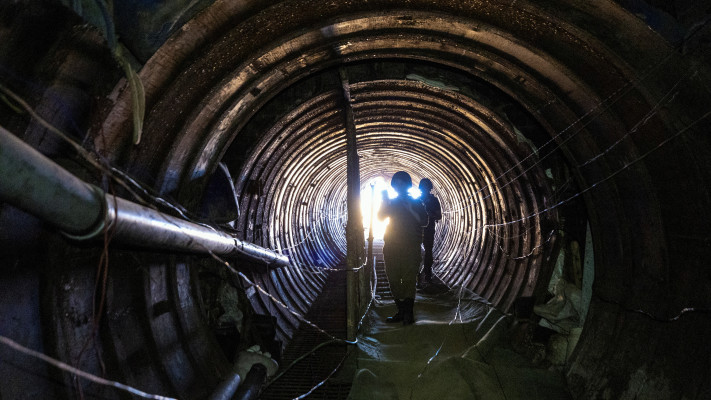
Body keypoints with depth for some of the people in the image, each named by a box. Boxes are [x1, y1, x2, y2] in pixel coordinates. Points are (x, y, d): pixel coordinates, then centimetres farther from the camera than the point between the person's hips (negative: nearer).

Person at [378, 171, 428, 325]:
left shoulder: (415, 202, 6)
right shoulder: (392, 202, 17)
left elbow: (423, 221, -6)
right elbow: (380, 216, 5)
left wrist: (409, 208, -14)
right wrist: (385, 202, -8)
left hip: (410, 247, -4)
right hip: (391, 247, 4)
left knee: (408, 279, -10)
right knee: (394, 280, 4)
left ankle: (408, 313, -6)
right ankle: (401, 311, 12)